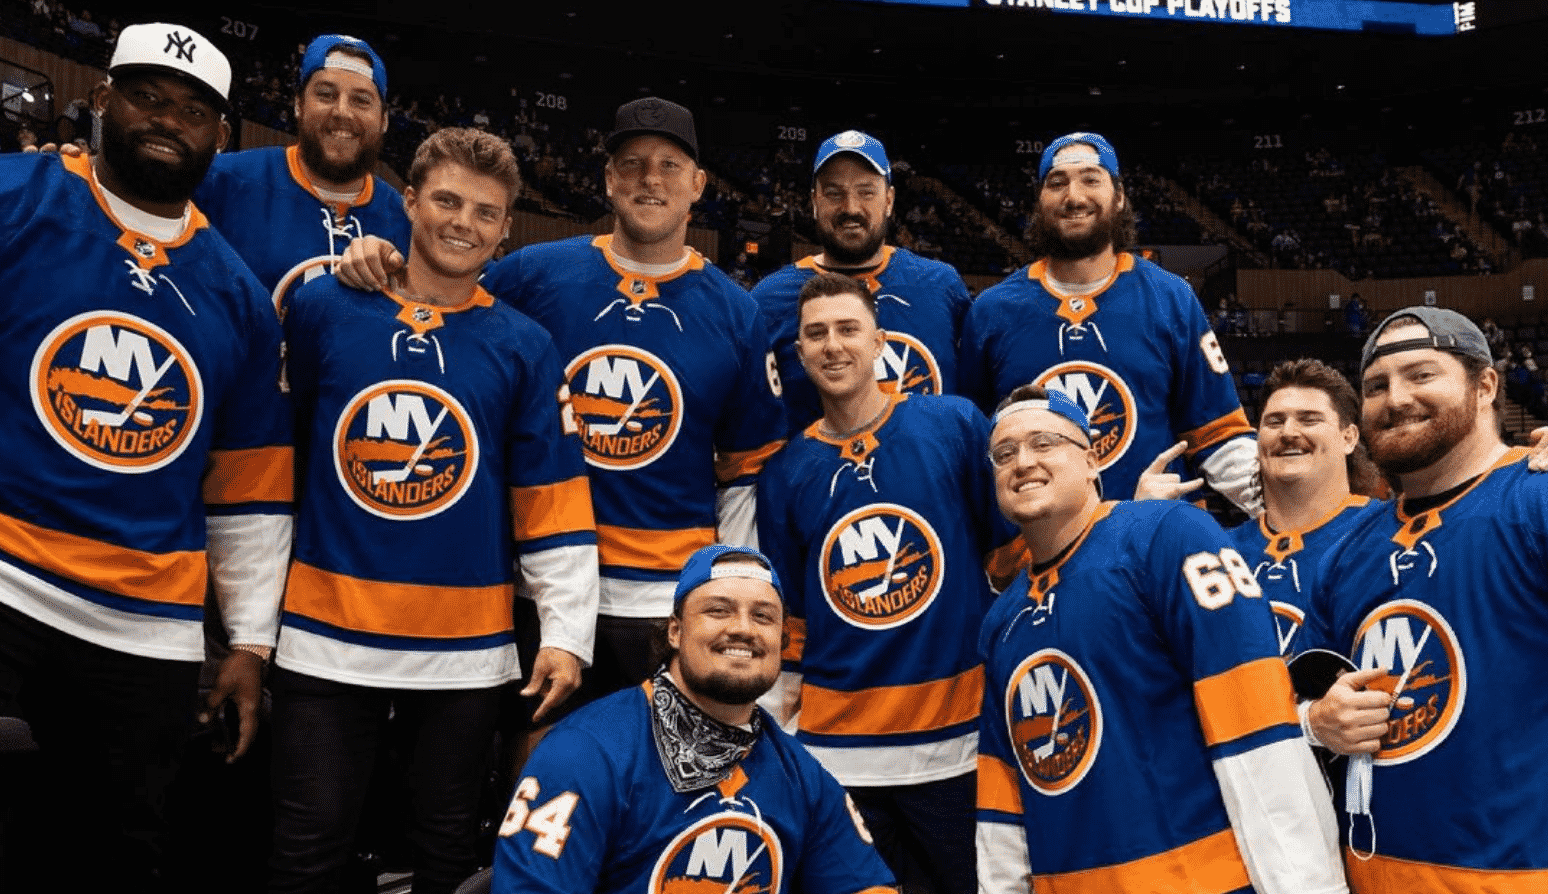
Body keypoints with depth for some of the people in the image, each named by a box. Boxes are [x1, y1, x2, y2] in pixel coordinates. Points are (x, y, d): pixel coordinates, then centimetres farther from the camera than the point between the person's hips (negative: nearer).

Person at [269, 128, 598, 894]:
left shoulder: (523, 347, 1)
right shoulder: (320, 311, 2)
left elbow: (553, 508, 1)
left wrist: (566, 634, -5)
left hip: (466, 651, 0)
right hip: (326, 640, 0)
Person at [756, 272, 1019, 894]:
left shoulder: (955, 425, -3)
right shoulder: (784, 473, 4)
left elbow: (1012, 552, 2)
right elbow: (788, 618, 12)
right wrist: (780, 728, 12)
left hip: (958, 735, -1)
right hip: (837, 749, 2)